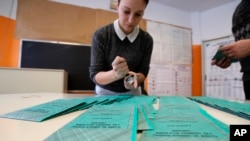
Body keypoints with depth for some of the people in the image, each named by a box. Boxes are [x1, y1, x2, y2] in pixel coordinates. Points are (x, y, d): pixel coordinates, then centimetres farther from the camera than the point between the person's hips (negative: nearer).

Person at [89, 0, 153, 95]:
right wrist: (115, 74, -39)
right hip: (105, 92, -1)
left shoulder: (147, 40, -14)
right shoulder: (100, 35, -19)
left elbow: (143, 72, -8)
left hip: (132, 92, 2)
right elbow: (94, 75, -19)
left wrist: (135, 78, -30)